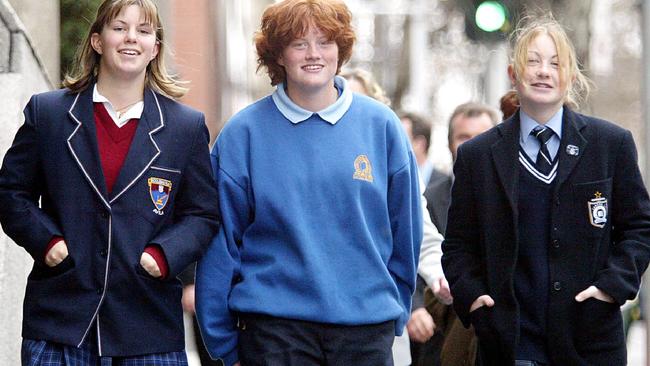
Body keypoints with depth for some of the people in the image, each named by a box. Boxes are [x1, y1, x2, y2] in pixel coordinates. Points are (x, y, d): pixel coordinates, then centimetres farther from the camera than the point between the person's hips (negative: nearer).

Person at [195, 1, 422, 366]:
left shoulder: (381, 125, 3)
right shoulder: (244, 133, -1)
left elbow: (405, 231, 9)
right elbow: (221, 241, 1)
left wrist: (396, 314, 9)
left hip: (367, 326, 1)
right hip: (273, 327, -1)